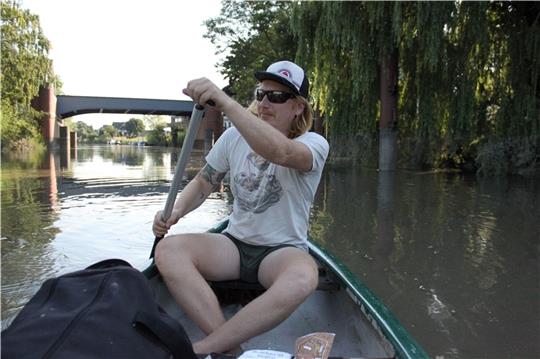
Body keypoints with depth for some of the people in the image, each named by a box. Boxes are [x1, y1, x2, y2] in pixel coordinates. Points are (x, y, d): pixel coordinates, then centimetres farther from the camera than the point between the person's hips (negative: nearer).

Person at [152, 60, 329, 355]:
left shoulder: (314, 144, -10)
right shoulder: (235, 137, 4)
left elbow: (280, 152, -35)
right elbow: (203, 184, 13)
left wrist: (224, 101, -42)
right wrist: (176, 211, -8)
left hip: (282, 250, -3)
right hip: (234, 244, 4)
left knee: (303, 276, -39)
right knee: (168, 249, -24)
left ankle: (201, 349, -27)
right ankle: (229, 348, -26)